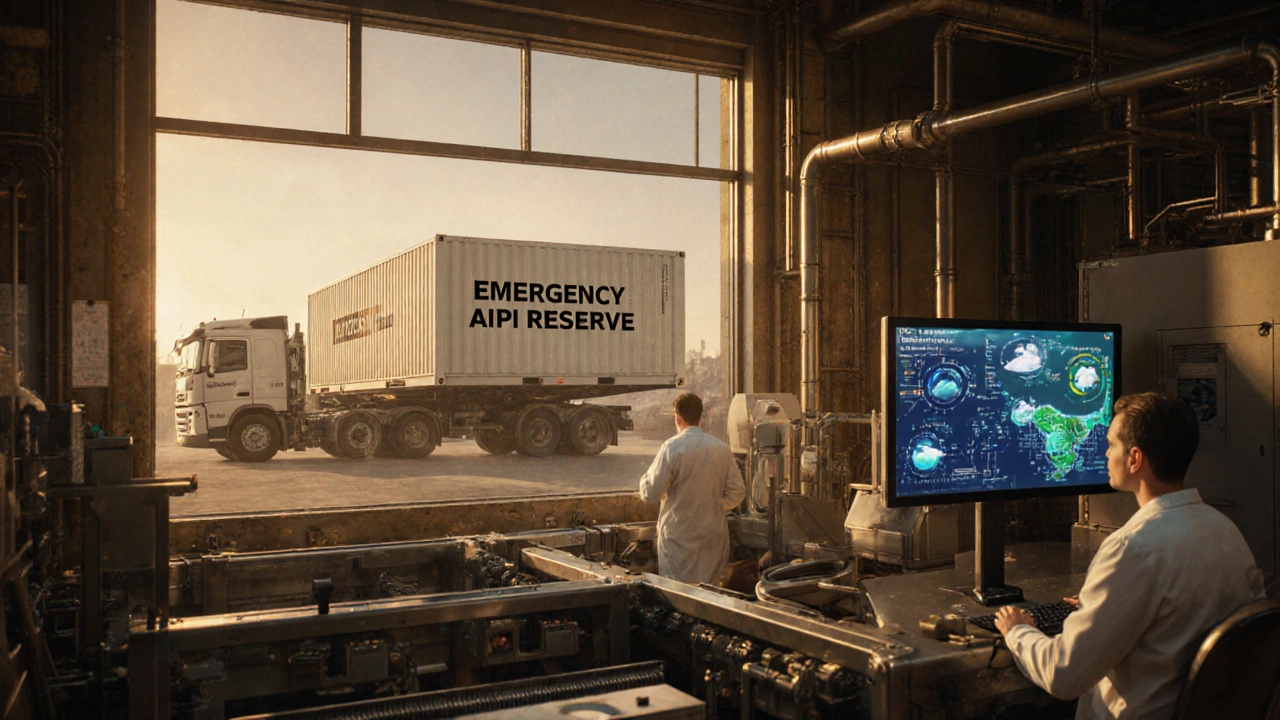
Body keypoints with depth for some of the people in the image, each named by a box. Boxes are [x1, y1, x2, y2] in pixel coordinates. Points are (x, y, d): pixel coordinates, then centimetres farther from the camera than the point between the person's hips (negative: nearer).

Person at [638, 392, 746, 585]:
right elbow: (736, 493, 5)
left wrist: (646, 477, 9)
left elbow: (650, 494, -11)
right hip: (713, 536, 4)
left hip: (678, 537, -4)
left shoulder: (672, 448, -13)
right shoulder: (722, 449, 0)